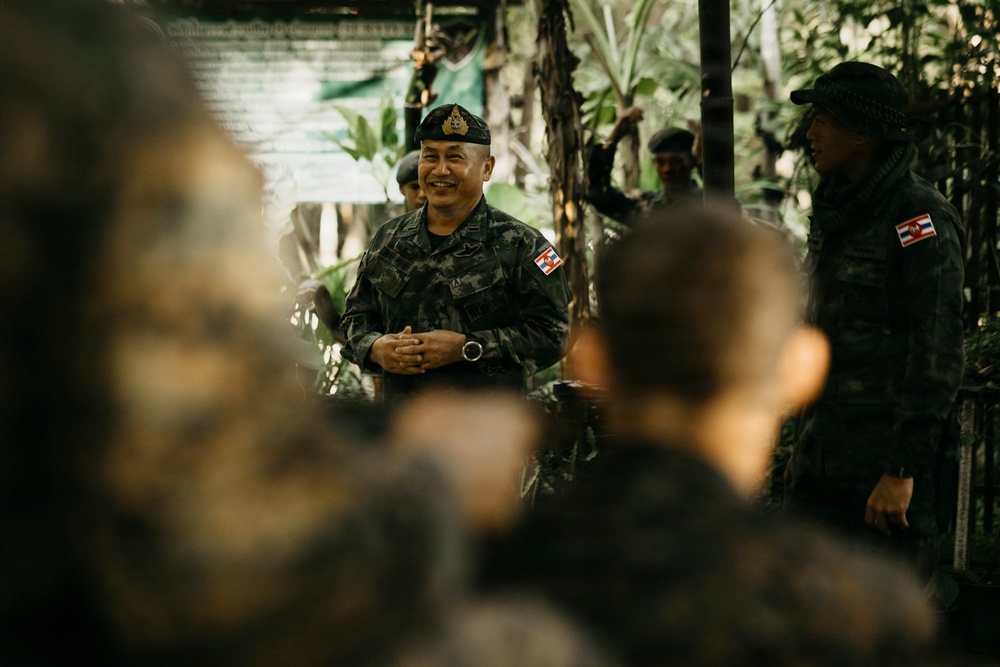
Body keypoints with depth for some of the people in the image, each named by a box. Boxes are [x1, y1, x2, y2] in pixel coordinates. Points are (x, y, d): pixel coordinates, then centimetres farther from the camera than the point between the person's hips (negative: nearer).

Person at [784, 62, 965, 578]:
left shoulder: (920, 217, -13)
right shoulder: (835, 210, 13)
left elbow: (939, 355, -17)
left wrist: (903, 470, -20)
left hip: (886, 453, -8)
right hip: (821, 454, 8)